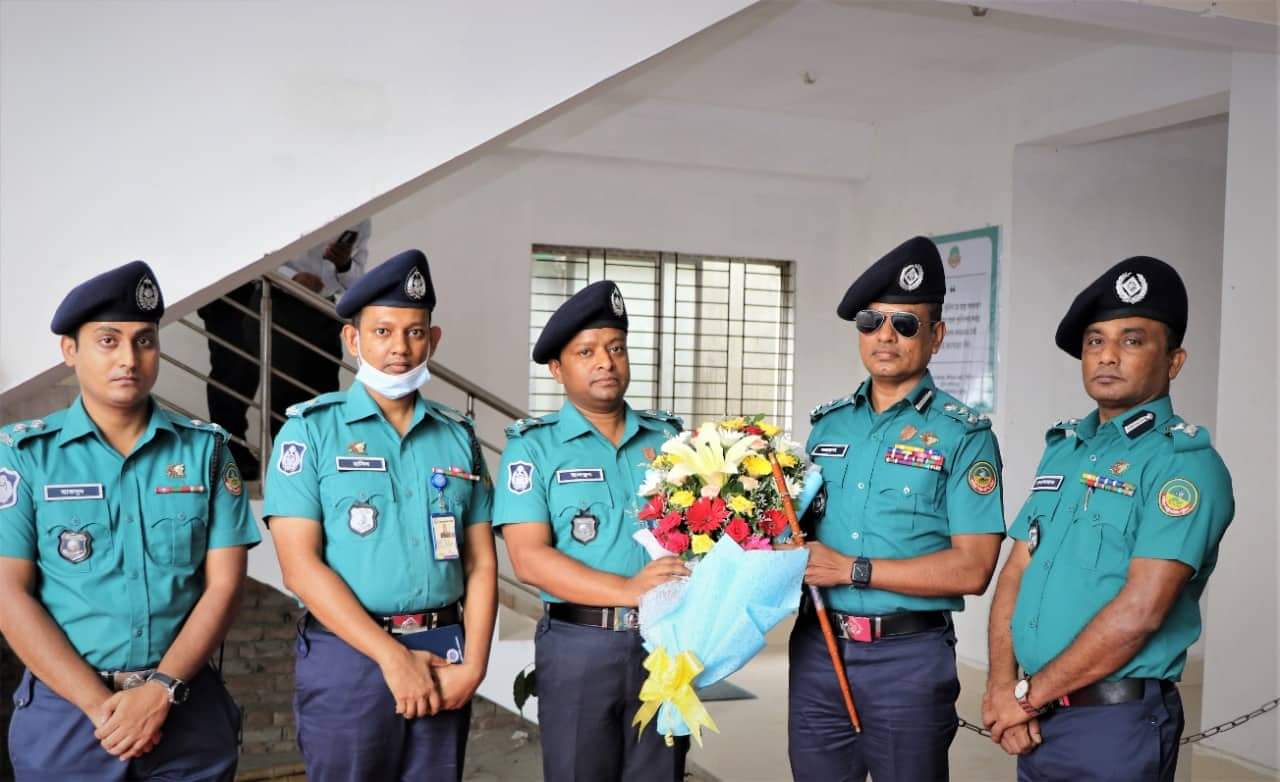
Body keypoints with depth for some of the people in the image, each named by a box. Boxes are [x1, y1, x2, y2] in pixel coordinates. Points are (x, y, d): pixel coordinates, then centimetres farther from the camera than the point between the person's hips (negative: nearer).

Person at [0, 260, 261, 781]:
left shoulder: (206, 449, 2)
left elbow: (224, 584, -1)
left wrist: (163, 690, -13)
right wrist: (101, 704, -14)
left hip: (188, 709, 1)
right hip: (65, 710, -1)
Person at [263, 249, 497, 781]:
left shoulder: (458, 436, 8)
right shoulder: (311, 429, -3)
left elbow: (480, 562, 7)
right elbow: (300, 565, -11)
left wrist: (473, 664, -6)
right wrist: (392, 656, -15)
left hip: (442, 654, 4)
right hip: (348, 656, -3)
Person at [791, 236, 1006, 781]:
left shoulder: (964, 435, -7)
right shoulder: (827, 424, 9)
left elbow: (972, 568, -14)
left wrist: (852, 569, -16)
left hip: (908, 656, -4)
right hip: (815, 649, 5)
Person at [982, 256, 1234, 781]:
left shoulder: (1186, 462, -12)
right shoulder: (1063, 448, 10)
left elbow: (1140, 611, -20)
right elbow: (1016, 572, 7)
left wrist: (1029, 694, -14)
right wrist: (1002, 686, -6)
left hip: (1117, 722, -6)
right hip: (1037, 717, 6)